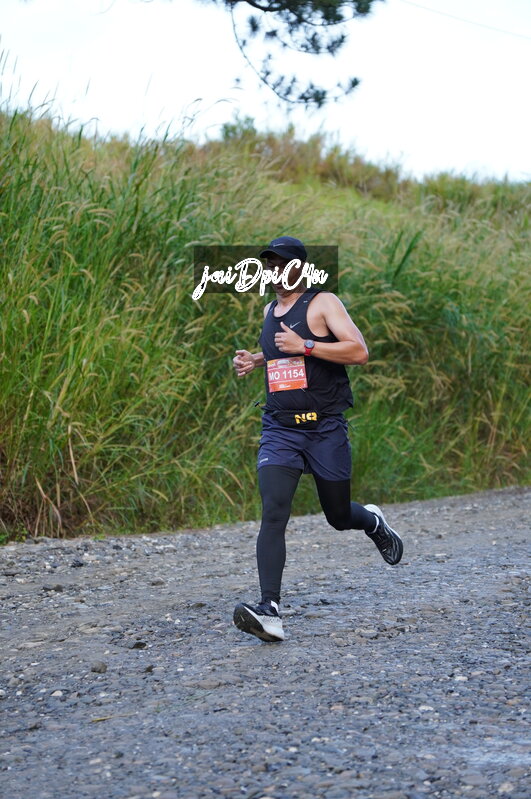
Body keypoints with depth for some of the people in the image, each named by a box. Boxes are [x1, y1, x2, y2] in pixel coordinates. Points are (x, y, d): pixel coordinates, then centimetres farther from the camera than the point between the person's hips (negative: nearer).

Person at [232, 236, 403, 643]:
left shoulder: (323, 303, -5)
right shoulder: (269, 311, 15)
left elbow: (359, 351, -17)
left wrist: (304, 346, -22)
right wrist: (257, 360, 16)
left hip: (325, 429, -4)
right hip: (280, 429, 4)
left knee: (339, 516, 9)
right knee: (272, 515, -16)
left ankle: (373, 522, 48)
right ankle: (270, 611, -25)